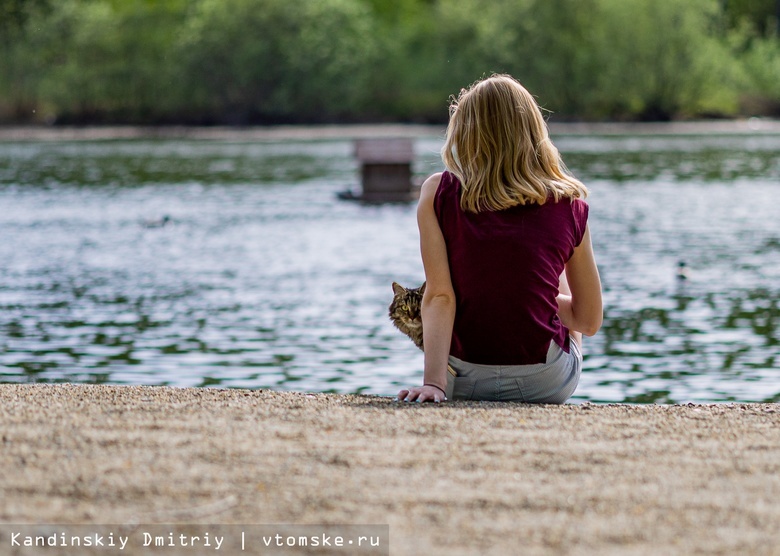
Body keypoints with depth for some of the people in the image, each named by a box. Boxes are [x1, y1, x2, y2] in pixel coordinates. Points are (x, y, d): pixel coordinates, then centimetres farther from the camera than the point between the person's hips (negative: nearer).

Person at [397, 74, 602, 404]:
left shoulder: (438, 194, -7)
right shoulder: (568, 205, -5)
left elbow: (438, 297, -17)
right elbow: (589, 322, 2)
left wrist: (433, 382, -21)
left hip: (464, 382, 0)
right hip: (545, 384, 0)